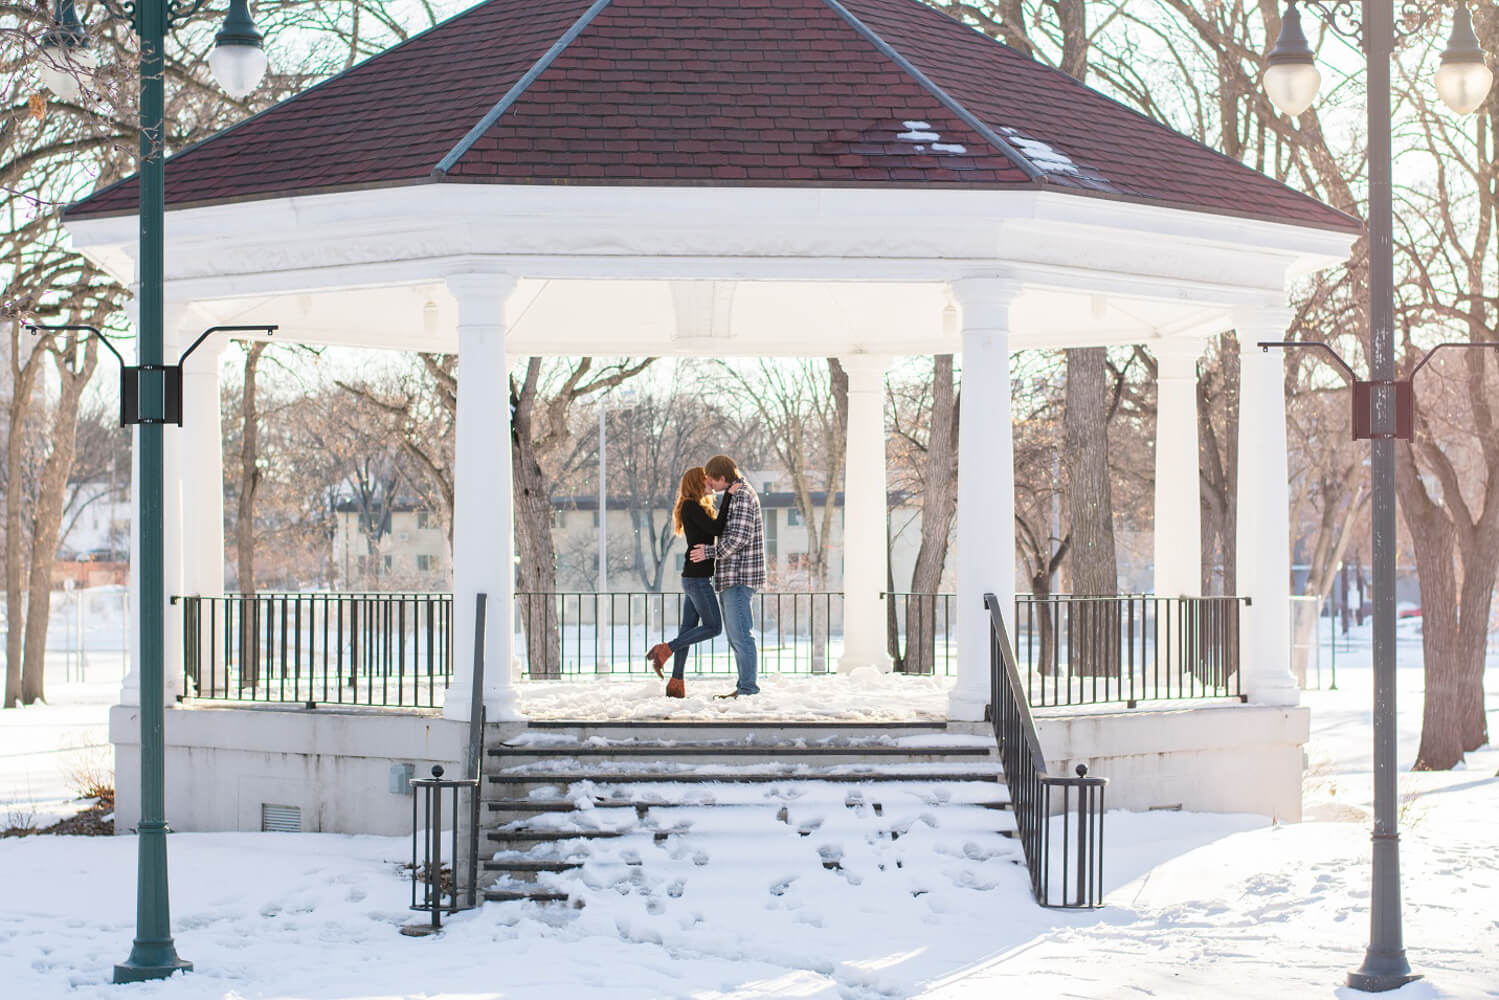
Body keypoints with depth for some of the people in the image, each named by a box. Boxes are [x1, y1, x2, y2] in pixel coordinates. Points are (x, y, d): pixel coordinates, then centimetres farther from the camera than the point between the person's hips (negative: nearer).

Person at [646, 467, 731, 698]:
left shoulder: (697, 508, 19)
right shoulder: (691, 506, -11)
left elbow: (716, 531, 15)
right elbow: (717, 529, -22)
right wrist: (728, 496, -20)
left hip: (693, 578, 10)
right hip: (698, 577, -10)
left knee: (688, 629, 8)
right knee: (713, 627, -7)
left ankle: (676, 683, 8)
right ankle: (663, 651, -6)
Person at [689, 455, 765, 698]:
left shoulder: (742, 495, -12)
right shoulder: (734, 496, 21)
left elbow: (739, 536, -21)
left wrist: (710, 552, -15)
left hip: (739, 577, -11)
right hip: (729, 578, 11)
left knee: (740, 633, -12)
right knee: (735, 635, 11)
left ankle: (748, 687, -12)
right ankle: (744, 687, 14)